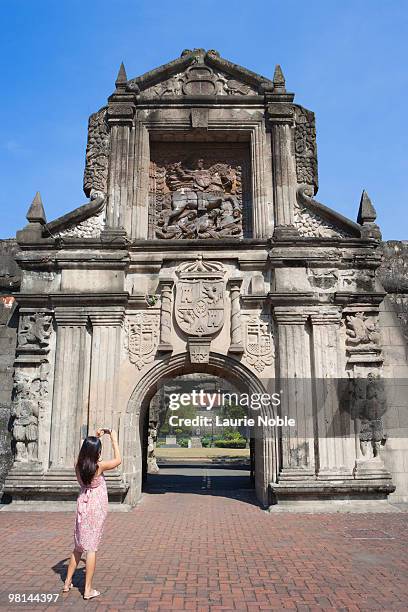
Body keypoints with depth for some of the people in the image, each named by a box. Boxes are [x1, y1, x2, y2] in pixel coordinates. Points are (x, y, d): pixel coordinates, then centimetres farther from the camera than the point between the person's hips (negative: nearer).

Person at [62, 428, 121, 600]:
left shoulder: (78, 465, -4)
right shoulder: (99, 466, -19)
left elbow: (85, 452, 18)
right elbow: (118, 460, -5)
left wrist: (95, 437, 21)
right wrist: (114, 440, 1)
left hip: (82, 506, 6)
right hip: (96, 508, -5)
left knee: (78, 547, 19)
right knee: (91, 548, 1)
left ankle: (67, 583, 29)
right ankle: (88, 590, 8)